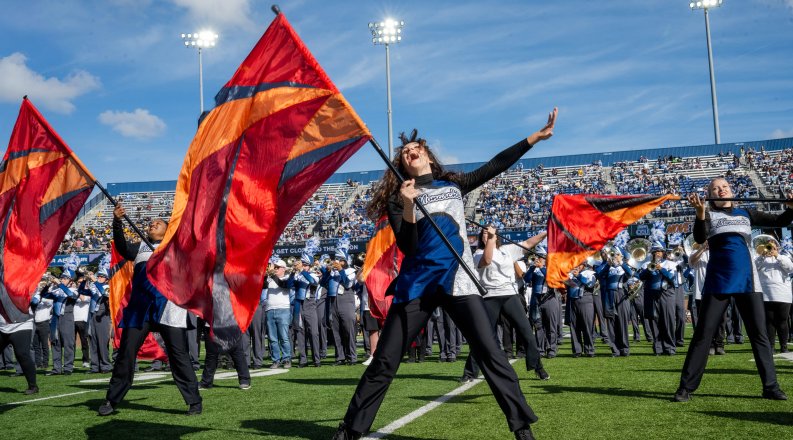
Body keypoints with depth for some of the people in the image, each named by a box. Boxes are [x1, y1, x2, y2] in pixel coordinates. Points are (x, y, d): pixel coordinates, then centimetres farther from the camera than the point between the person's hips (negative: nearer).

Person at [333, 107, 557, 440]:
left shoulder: (453, 185, 16)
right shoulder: (398, 198, 8)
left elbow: (496, 166, 13)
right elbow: (407, 247, -4)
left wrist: (535, 137, 9)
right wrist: (408, 206, -17)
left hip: (458, 281, 1)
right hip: (417, 283, -1)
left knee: (491, 354, -9)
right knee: (384, 362, -2)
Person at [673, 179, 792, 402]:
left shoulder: (746, 213, 16)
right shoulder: (708, 214, 7)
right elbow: (699, 238, -11)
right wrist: (700, 211, -27)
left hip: (746, 279, 3)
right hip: (718, 280, -3)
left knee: (759, 333, 3)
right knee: (703, 333, -4)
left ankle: (771, 386, 10)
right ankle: (686, 387, -2)